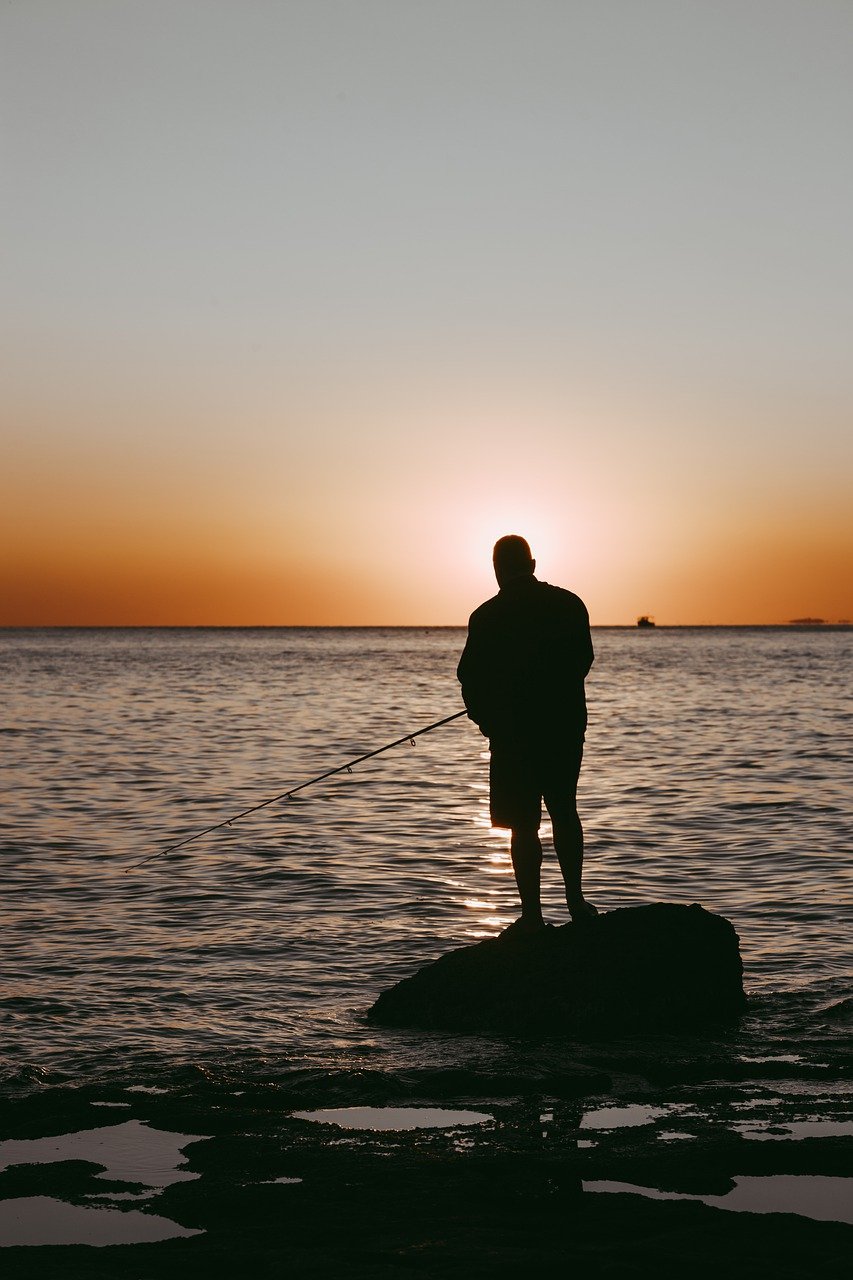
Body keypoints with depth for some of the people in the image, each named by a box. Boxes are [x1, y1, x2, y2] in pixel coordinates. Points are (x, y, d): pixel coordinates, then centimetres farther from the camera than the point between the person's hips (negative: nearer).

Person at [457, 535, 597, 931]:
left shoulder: (487, 617, -11)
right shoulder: (569, 604, 0)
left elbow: (471, 678, -7)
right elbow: (583, 661, 10)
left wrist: (487, 721, 11)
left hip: (514, 733, -4)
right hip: (567, 725, 4)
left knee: (523, 825, 3)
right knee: (564, 811, 20)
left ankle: (532, 914, 4)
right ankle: (576, 901, 23)